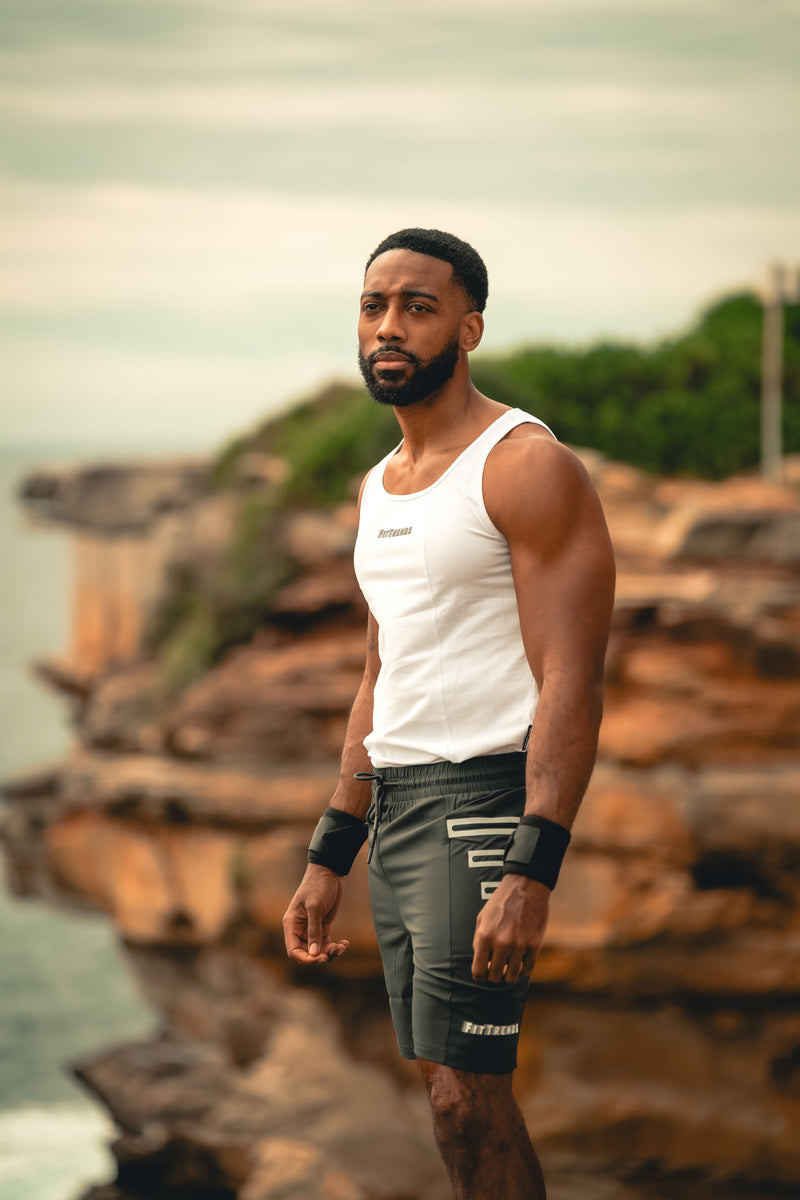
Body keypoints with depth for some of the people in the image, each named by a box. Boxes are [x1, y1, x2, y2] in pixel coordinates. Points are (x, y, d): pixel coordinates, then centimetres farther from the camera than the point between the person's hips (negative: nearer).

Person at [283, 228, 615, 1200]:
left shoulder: (527, 466, -10)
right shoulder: (380, 488, 17)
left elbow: (571, 682, -17)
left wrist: (531, 873, -25)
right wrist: (328, 860, 19)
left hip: (487, 794, -9)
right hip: (394, 802, 9)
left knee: (465, 1094, -13)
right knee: (447, 1085, 10)